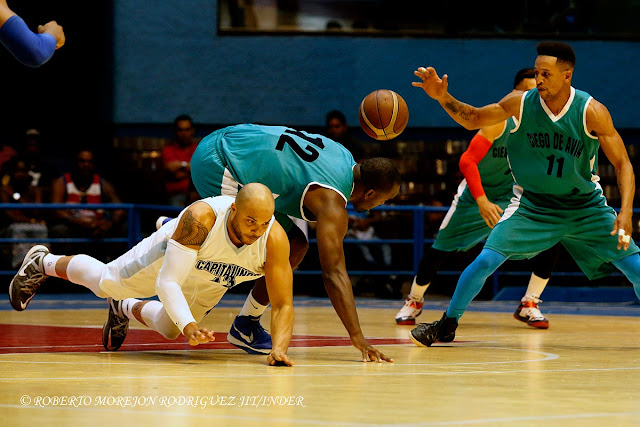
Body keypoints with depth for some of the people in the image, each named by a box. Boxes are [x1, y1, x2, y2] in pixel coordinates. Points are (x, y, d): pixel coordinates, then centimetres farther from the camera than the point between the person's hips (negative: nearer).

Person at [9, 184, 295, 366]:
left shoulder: (274, 238, -41)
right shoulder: (200, 217, -47)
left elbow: (283, 305, -37)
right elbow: (167, 282, -42)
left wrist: (279, 349, -55)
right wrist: (188, 326, -57)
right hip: (170, 254, -3)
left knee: (169, 330, 22)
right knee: (104, 282, 17)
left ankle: (125, 308, 54)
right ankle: (41, 262, 46)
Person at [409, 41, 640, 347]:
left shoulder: (591, 112, -20)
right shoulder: (520, 103, -15)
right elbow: (473, 120, 0)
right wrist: (443, 98, -19)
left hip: (585, 207, -1)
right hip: (532, 204, 1)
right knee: (485, 261, -12)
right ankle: (446, 325, 7)